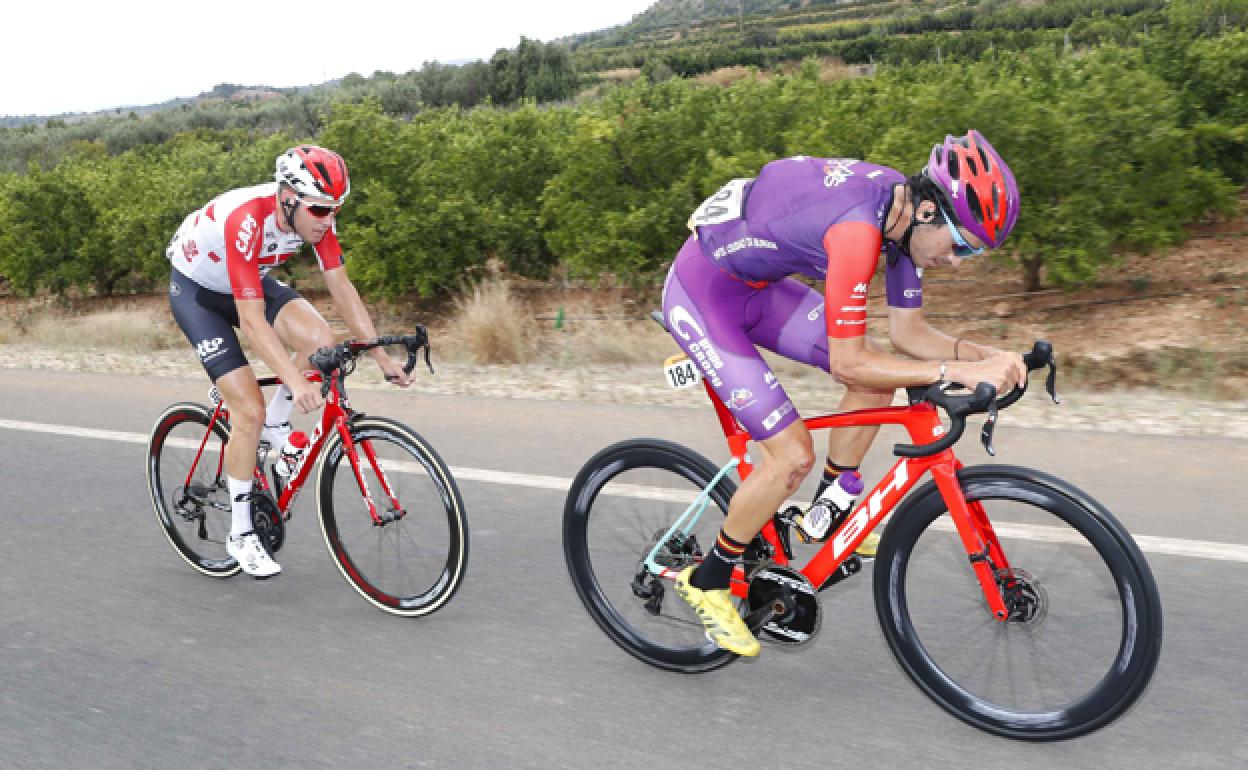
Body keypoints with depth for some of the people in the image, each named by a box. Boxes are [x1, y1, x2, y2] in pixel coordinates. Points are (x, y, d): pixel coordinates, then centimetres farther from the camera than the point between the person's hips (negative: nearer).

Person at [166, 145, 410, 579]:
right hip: (196, 290, -5)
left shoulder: (316, 213, -20)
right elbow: (252, 319, -42)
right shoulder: (245, 220, -38)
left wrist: (381, 356, -18)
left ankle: (275, 428, 4)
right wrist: (296, 383, -50)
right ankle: (241, 535, 2)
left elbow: (342, 289, -15)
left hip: (253, 282, 6)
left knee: (320, 341, -24)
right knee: (250, 410, -15)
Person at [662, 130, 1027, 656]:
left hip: (756, 285, 9)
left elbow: (908, 333, 3)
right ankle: (707, 582, 9)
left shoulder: (907, 208, -4)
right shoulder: (858, 228, -33)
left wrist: (985, 355, -12)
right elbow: (847, 363, -29)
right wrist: (959, 371, -31)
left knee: (878, 379, 2)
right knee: (793, 456, -12)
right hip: (702, 296, -9)